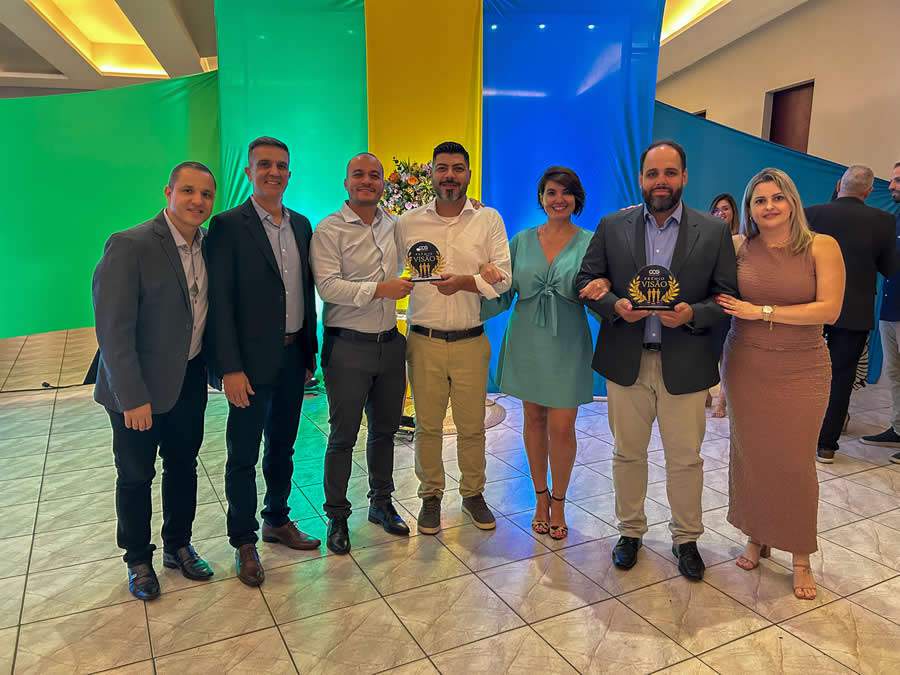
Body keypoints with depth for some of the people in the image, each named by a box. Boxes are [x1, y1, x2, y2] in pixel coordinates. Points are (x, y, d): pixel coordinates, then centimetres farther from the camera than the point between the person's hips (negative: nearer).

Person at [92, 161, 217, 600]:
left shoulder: (207, 244, 0)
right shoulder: (129, 246, -20)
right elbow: (113, 330, -21)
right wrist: (133, 398, -21)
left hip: (190, 379, 6)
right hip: (140, 386, -6)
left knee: (183, 466, 19)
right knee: (136, 477, 12)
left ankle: (178, 546, 39)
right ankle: (138, 560, 33)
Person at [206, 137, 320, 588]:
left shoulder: (301, 225, 9)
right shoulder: (228, 225, -9)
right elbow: (220, 301, -12)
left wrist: (310, 352, 11)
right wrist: (230, 368, -17)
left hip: (294, 357, 6)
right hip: (252, 361, -5)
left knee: (282, 447, 18)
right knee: (244, 455, 7)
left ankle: (277, 520, 36)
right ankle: (244, 542, 22)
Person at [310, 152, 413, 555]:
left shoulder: (394, 226, 10)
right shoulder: (329, 230, -8)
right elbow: (328, 286, -18)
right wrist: (380, 289, -23)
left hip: (390, 343, 6)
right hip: (348, 347, -5)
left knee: (385, 429, 16)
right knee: (343, 437, 4)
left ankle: (381, 503, 34)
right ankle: (337, 516, 20)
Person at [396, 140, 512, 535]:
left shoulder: (489, 220, 2)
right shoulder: (408, 223, 4)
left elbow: (503, 278, -4)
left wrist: (463, 281, -19)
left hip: (471, 341, 0)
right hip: (424, 341, 0)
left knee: (472, 426, 10)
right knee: (427, 425, 9)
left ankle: (473, 494, 30)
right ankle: (431, 495, 28)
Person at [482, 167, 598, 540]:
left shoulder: (590, 243, -1)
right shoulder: (522, 241, 6)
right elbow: (503, 294, 6)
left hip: (567, 346, -2)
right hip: (527, 343, 2)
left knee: (562, 428, 0)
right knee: (534, 420, 12)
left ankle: (558, 502, 22)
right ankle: (541, 497, 30)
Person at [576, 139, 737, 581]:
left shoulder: (714, 231, 0)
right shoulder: (612, 227, 2)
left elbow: (728, 295, -1)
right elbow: (586, 280, 2)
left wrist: (692, 314, -20)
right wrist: (614, 305, -17)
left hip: (684, 364, -1)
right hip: (626, 361, 1)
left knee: (685, 459, 11)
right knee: (627, 454, 14)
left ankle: (686, 538, 32)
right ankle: (630, 531, 34)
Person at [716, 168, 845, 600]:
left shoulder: (821, 247, -6)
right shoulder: (738, 250, -1)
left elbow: (829, 309, -13)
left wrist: (762, 311, -17)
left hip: (801, 373, -2)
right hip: (746, 368, 2)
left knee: (794, 462, 4)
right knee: (749, 455, 11)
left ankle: (801, 557, 22)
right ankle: (757, 539, 30)